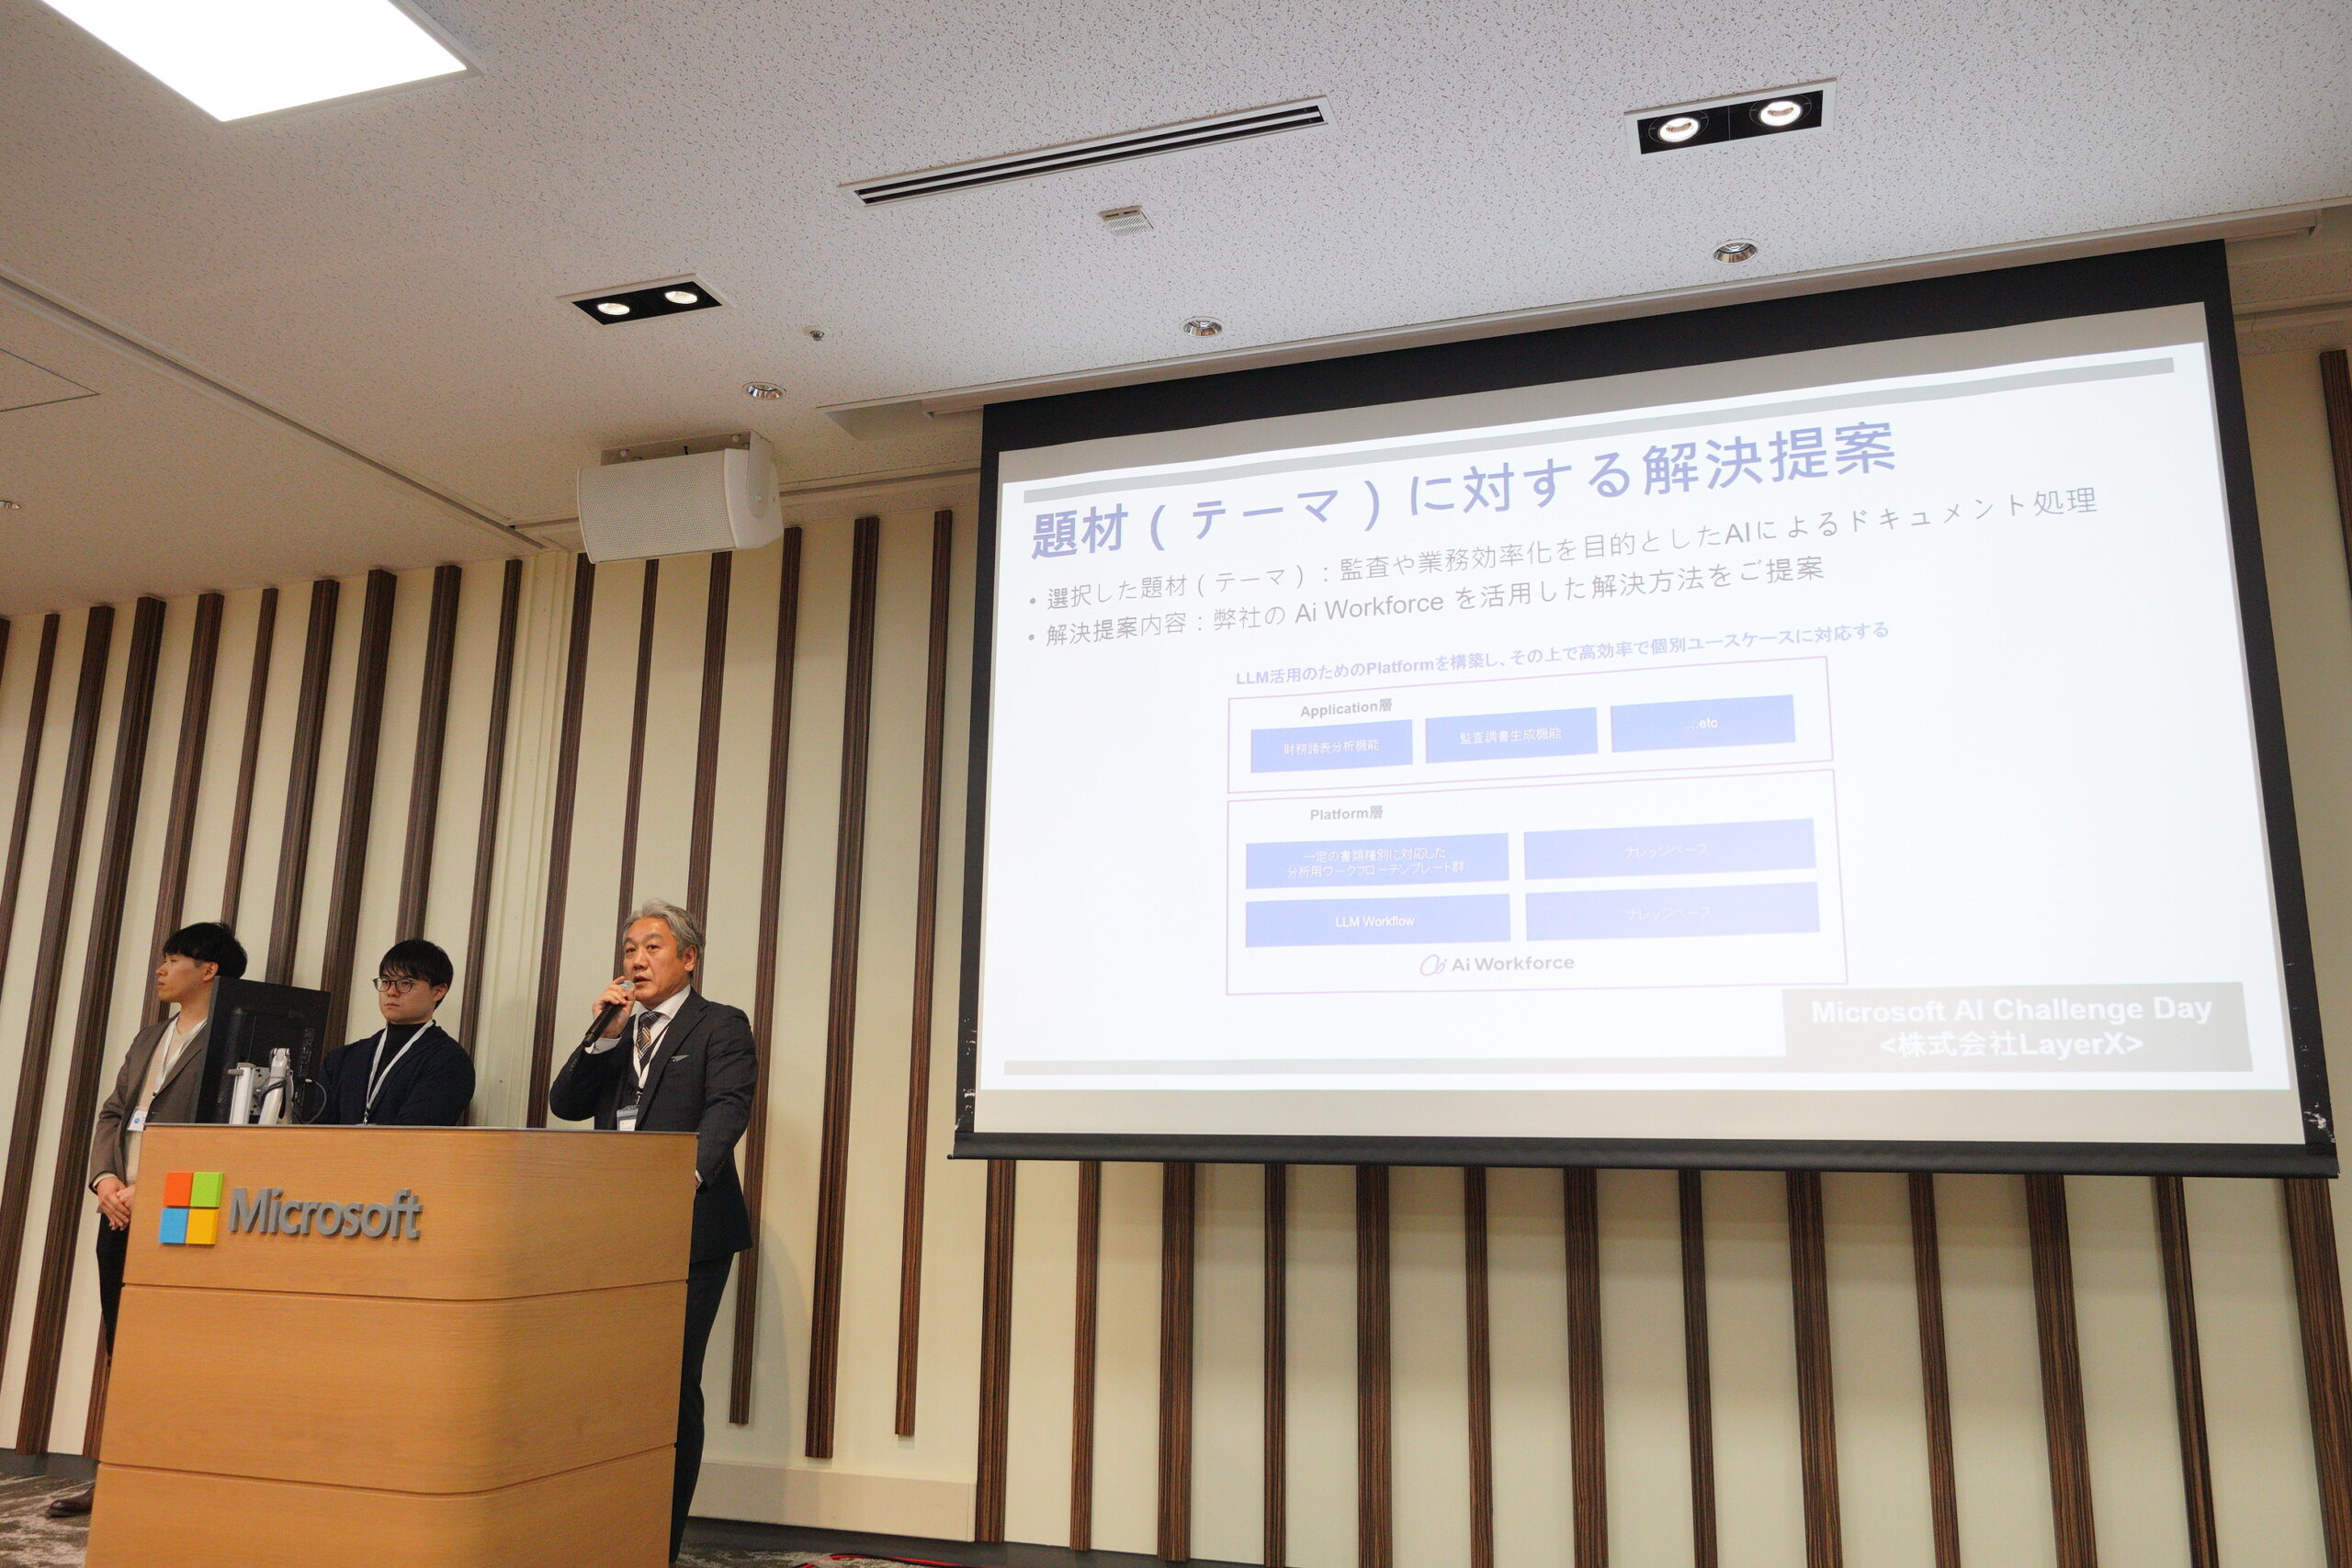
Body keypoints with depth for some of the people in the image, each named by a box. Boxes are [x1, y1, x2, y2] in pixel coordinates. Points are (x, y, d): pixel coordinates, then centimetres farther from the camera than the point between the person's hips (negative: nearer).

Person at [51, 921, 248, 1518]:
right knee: (120, 1349, 12)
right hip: (121, 1210, 8)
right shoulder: (148, 1038, 20)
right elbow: (112, 1113, 18)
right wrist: (105, 1178, 0)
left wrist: (148, 1188, -17)